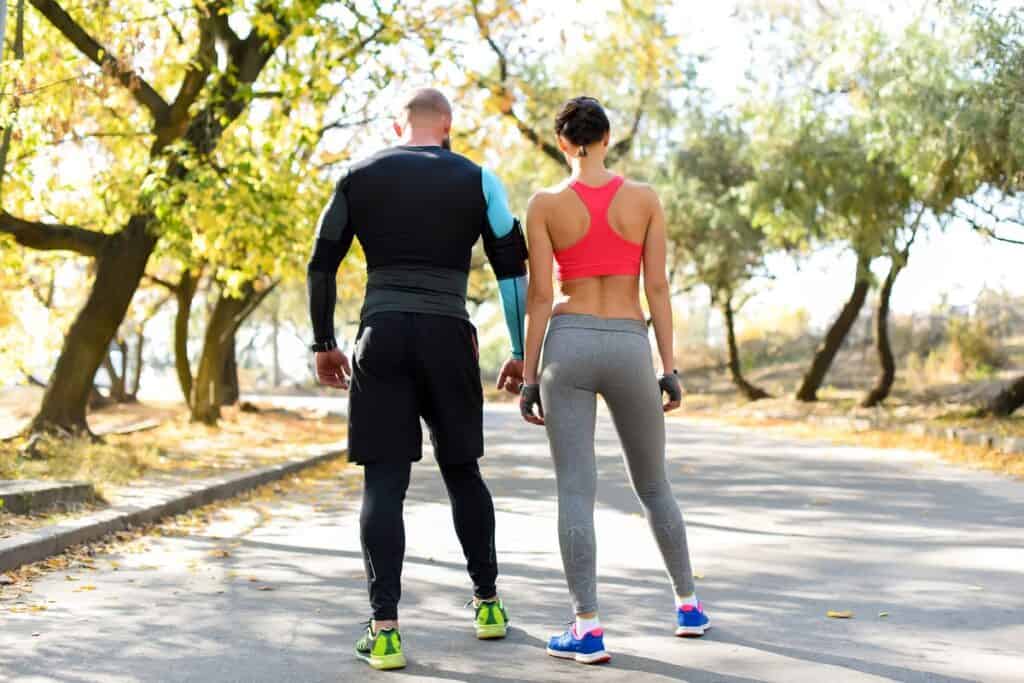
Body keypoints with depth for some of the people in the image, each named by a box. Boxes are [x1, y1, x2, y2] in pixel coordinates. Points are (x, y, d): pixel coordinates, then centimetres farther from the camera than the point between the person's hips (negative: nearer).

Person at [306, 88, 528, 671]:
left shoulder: (361, 176, 10)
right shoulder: (477, 180, 7)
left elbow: (322, 265, 8)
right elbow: (514, 269, 3)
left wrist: (325, 344, 15)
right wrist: (522, 353, 9)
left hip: (381, 337, 0)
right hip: (449, 338, 0)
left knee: (384, 482, 0)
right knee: (462, 470, 17)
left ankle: (385, 631, -7)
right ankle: (488, 603, 25)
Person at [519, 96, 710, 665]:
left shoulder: (545, 203, -2)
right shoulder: (645, 198, 0)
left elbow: (539, 296, -4)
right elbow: (658, 287, -2)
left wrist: (530, 376, 1)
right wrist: (670, 369, 1)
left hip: (568, 347, -1)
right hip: (629, 350, 2)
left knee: (576, 492, -2)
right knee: (653, 484, 19)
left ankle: (589, 630, -9)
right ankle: (689, 605, 26)